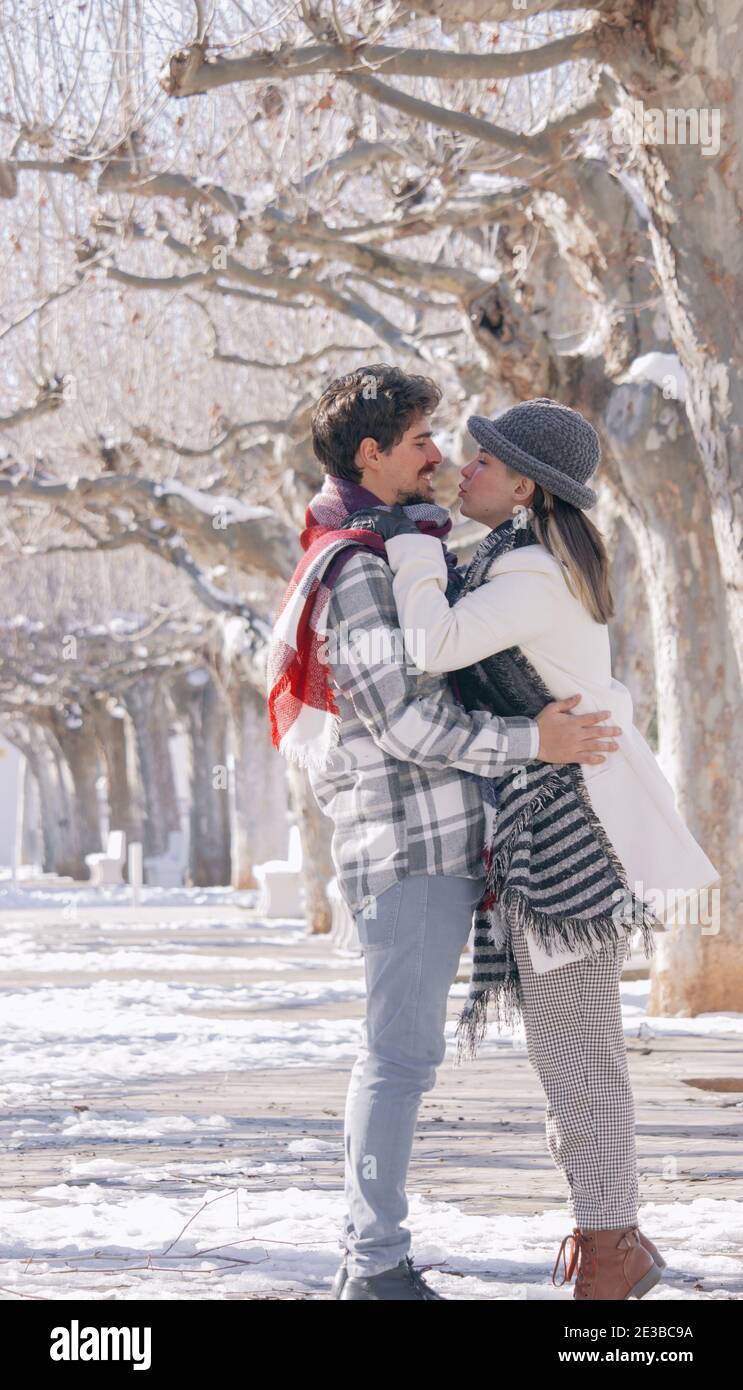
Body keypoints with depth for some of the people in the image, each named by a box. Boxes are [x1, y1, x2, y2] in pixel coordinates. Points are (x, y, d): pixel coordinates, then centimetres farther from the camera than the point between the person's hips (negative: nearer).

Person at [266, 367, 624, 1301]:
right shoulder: (357, 567, -14)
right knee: (401, 1050, -10)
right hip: (406, 834, -10)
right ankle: (378, 1268, -8)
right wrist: (530, 742, -19)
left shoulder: (399, 552, 19)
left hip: (438, 837, 10)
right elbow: (403, 718, -20)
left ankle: (367, 1258, 17)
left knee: (400, 1047, 12)